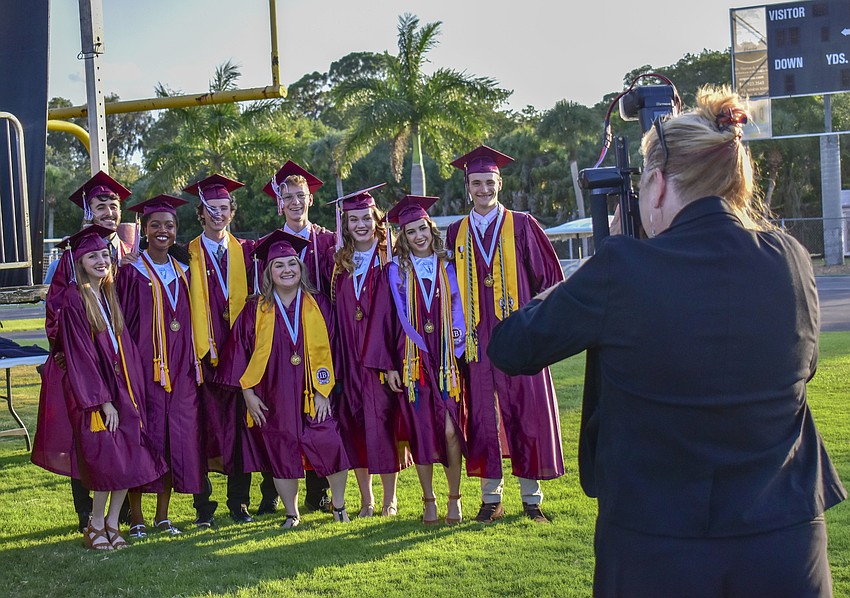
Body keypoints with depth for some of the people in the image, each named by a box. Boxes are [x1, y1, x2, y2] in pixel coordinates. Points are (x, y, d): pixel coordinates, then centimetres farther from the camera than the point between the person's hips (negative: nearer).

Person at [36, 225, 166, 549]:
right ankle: (96, 526, 11)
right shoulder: (74, 300, -9)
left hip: (123, 386, 6)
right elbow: (80, 355, -13)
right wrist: (103, 401, -16)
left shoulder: (110, 295, 12)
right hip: (91, 391, -6)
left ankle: (112, 523, 14)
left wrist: (131, 393, 8)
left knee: (132, 459, 1)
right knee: (108, 461, -7)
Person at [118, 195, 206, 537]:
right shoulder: (132, 272, -2)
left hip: (180, 370, 5)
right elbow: (122, 324, -5)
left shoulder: (182, 272, 13)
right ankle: (136, 517, 8)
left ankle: (162, 516, 15)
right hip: (145, 366, -5)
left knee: (176, 440, 4)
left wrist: (193, 365, 10)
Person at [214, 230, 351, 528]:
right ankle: (292, 514, 23)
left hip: (312, 395, 0)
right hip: (274, 400, 1)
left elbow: (329, 350, 2)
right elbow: (239, 351, 3)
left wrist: (323, 390, -5)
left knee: (331, 446, -11)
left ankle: (339, 505, 12)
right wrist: (248, 393, -3)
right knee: (282, 456, 5)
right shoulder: (256, 310, 2)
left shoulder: (318, 306, 3)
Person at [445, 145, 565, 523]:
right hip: (477, 341, 2)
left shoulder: (522, 226, 3)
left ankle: (532, 498, 10)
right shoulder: (456, 234, 11)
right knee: (482, 417, 3)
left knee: (527, 415, 0)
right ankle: (490, 498, 12)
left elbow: (549, 277, 4)